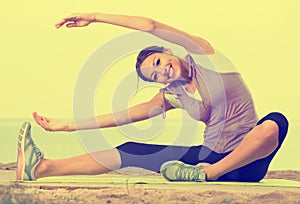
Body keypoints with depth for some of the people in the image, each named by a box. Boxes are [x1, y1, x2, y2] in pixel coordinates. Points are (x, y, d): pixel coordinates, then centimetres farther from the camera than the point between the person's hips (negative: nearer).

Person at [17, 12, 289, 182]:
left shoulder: (202, 54, 0)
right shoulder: (172, 96, 12)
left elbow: (150, 26, -7)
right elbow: (125, 115, 14)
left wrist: (95, 17, -2)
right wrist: (67, 126, 13)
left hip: (246, 163, -4)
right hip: (210, 156, 5)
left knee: (275, 123, -39)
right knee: (132, 151, -7)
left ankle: (206, 174, -39)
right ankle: (43, 167, -17)